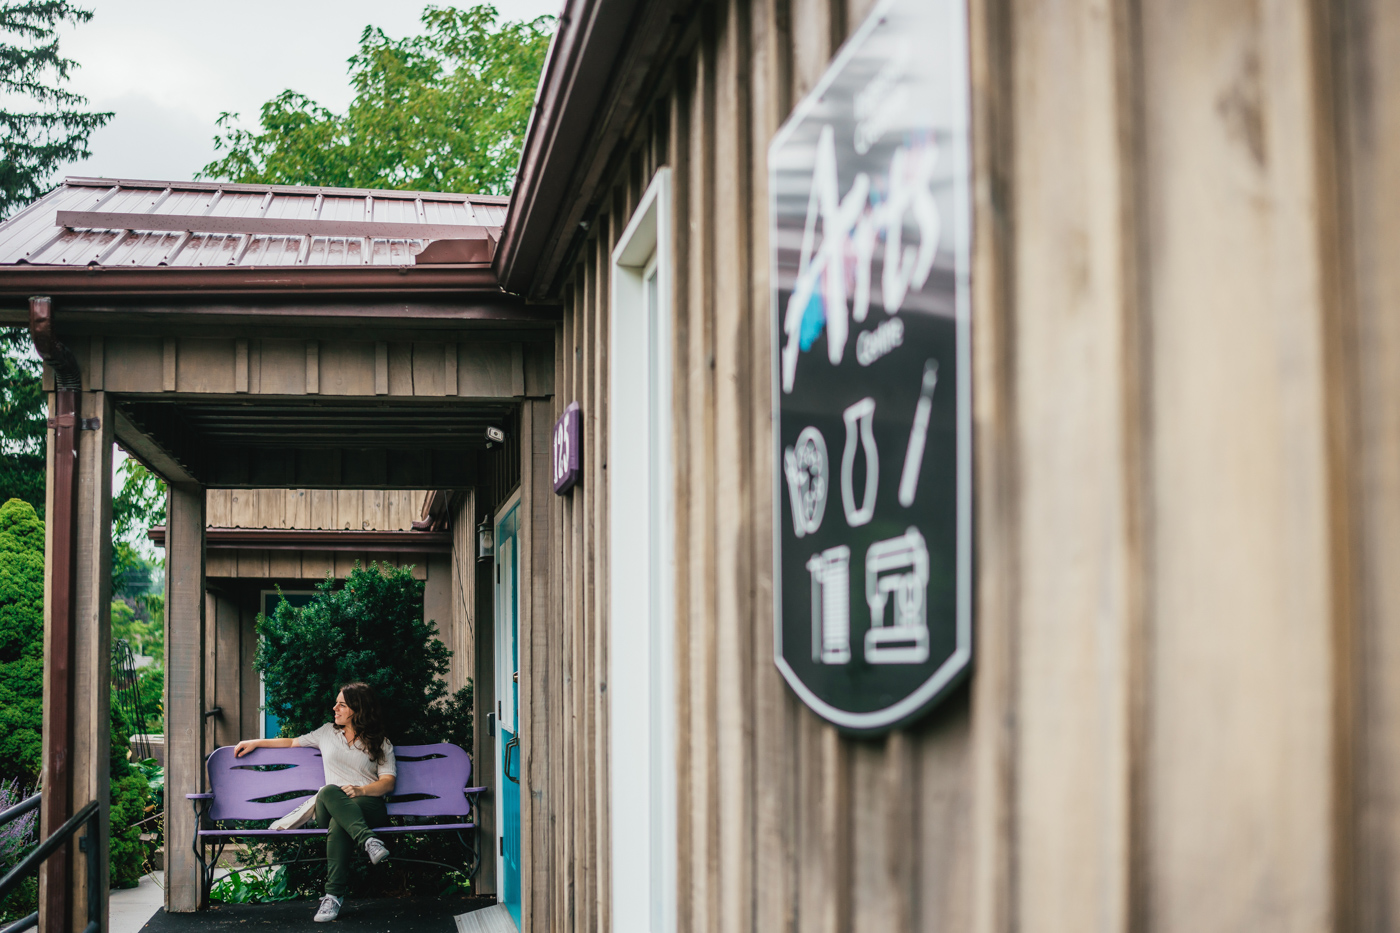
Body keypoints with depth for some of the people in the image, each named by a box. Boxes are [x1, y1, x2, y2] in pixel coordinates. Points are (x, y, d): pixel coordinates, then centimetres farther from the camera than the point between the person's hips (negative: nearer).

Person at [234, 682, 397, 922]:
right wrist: (256, 743, 30)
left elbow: (389, 782, 4)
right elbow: (294, 742, 35)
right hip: (330, 809, 2)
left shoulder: (381, 744, 15)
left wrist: (361, 790, -14)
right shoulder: (328, 732, 26)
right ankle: (368, 840, -55)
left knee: (338, 824, -40)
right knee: (328, 792, -39)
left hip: (369, 806, -2)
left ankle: (334, 895, -46)